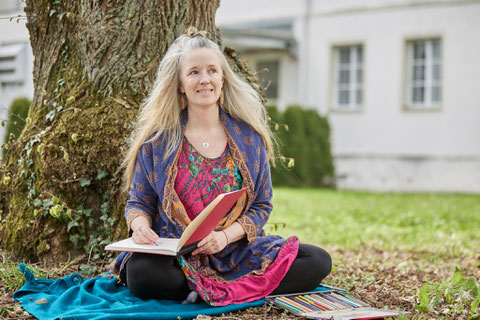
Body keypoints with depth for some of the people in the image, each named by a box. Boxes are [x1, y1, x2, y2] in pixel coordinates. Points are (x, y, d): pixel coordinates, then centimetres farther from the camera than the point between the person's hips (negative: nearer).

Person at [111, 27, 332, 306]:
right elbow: (139, 202, 8)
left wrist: (225, 236, -13)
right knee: (140, 273, -36)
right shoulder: (156, 140, 3)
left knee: (319, 261, -17)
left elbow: (261, 205, 6)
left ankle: (219, 291, -17)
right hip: (174, 254, -1)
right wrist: (140, 225, -16)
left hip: (239, 250, 2)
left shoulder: (249, 136, 5)